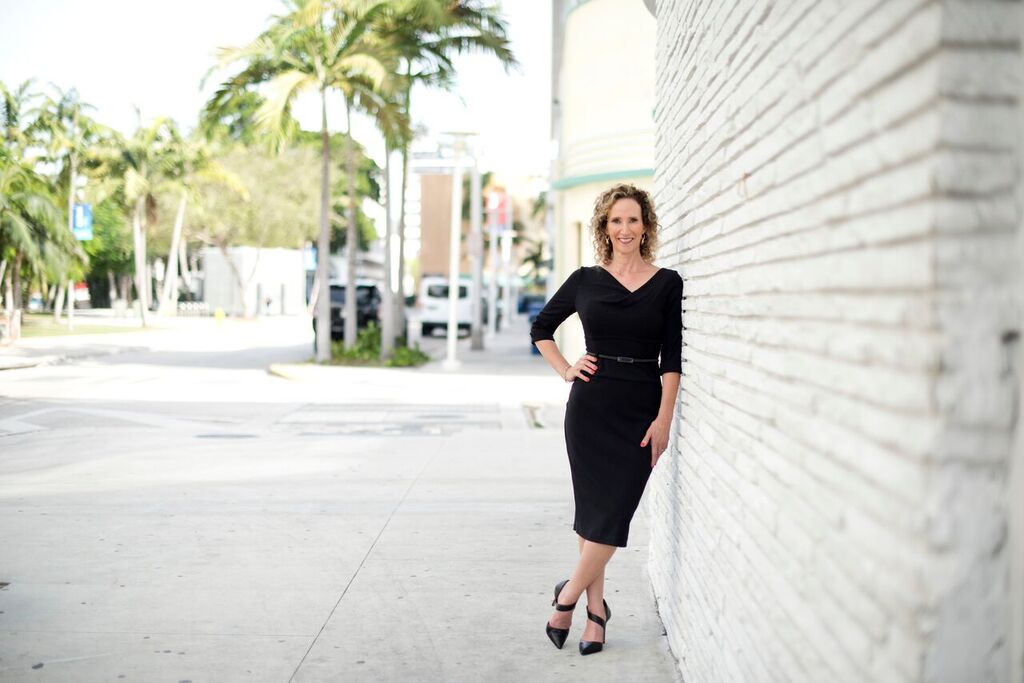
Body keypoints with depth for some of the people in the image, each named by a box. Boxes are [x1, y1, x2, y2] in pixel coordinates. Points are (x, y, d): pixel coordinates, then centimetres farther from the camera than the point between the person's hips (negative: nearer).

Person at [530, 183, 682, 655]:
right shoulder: (586, 281, 5)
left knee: (614, 510, -4)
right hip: (591, 406, 1)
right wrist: (566, 370, 4)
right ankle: (596, 607, 13)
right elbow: (541, 329, 18)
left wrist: (664, 419, -10)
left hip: (643, 408, -1)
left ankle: (568, 596, 10)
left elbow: (672, 358, -3)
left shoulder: (667, 284, 1)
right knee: (594, 507, 4)